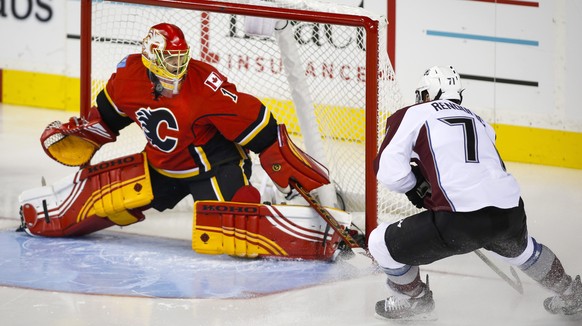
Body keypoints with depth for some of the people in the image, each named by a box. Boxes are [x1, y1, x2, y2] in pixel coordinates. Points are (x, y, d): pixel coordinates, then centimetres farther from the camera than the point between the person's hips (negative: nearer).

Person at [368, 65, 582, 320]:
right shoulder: (477, 120, 27)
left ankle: (415, 301, 30)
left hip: (461, 219, -7)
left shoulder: (412, 115, 10)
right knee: (518, 246, 42)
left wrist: (415, 187, 18)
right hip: (510, 212, 7)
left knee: (382, 243, 13)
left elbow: (389, 171, -1)